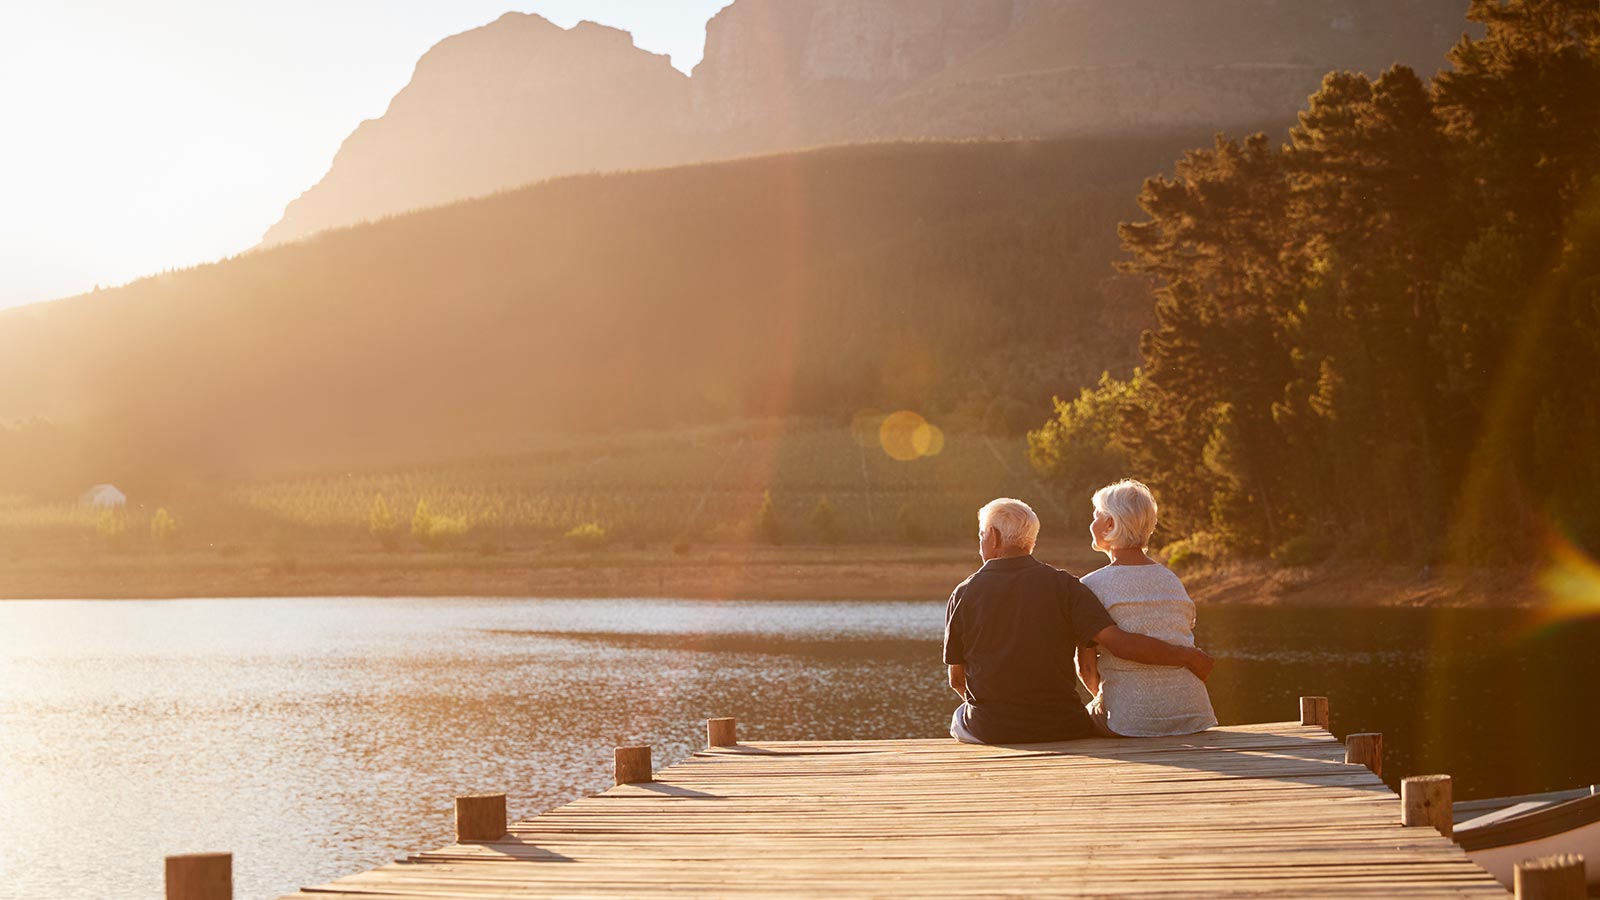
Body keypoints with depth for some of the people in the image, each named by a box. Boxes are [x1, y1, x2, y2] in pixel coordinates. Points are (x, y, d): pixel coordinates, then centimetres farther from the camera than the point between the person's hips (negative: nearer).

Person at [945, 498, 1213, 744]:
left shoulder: (964, 594, -3)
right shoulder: (1062, 585, -5)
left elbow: (957, 679, 4)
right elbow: (1118, 642, -15)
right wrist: (1186, 656, -4)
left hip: (989, 732, 0)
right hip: (1060, 729, 0)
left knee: (960, 719, 34)